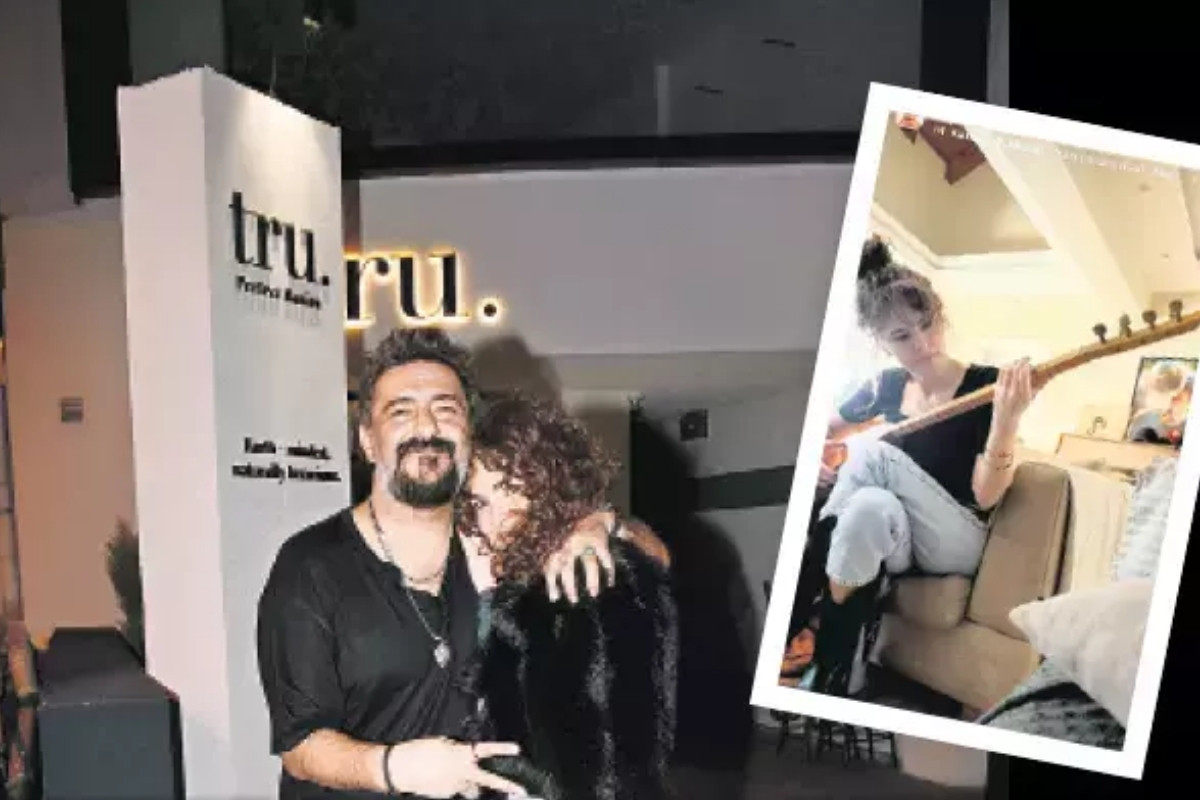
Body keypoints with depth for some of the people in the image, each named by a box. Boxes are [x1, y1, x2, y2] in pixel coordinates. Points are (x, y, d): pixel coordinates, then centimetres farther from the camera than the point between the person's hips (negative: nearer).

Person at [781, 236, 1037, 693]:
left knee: (870, 452, -27)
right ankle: (830, 664, -25)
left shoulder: (987, 386, -10)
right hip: (892, 540, 3)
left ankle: (815, 625, -17)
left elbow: (985, 497, -17)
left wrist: (1007, 419, -31)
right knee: (872, 506, -33)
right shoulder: (886, 387, 3)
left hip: (957, 545, -3)